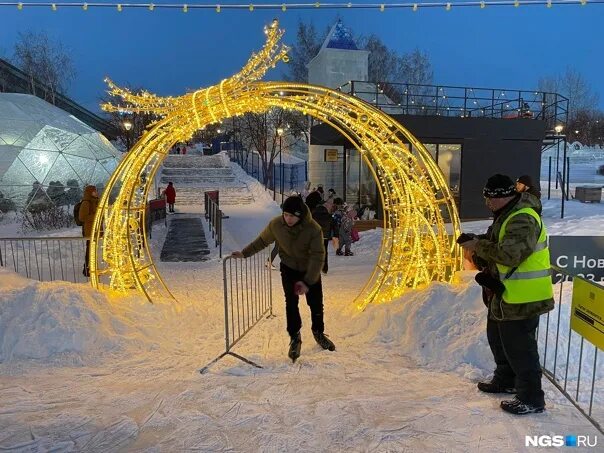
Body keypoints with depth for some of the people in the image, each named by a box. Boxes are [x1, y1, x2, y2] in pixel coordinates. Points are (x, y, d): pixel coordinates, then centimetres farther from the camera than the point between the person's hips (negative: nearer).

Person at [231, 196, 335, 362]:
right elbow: (262, 241, -4)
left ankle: (318, 333, 34)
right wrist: (244, 253, -3)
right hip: (289, 268, 1)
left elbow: (317, 257, -26)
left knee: (316, 303, 8)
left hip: (311, 270, 0)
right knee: (291, 303, -8)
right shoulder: (276, 224, -23)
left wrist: (307, 282, -28)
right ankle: (295, 338, 11)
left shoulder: (313, 229, -30)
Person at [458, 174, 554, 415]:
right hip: (505, 293, 11)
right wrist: (476, 241, 0)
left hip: (522, 298, -11)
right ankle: (506, 380, 41)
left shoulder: (523, 219, -23)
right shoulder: (507, 215, 11)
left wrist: (479, 246, -21)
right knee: (498, 337, 23)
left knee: (519, 347, 0)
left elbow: (510, 255, -33)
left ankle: (531, 399, 15)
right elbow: (494, 243, 20)